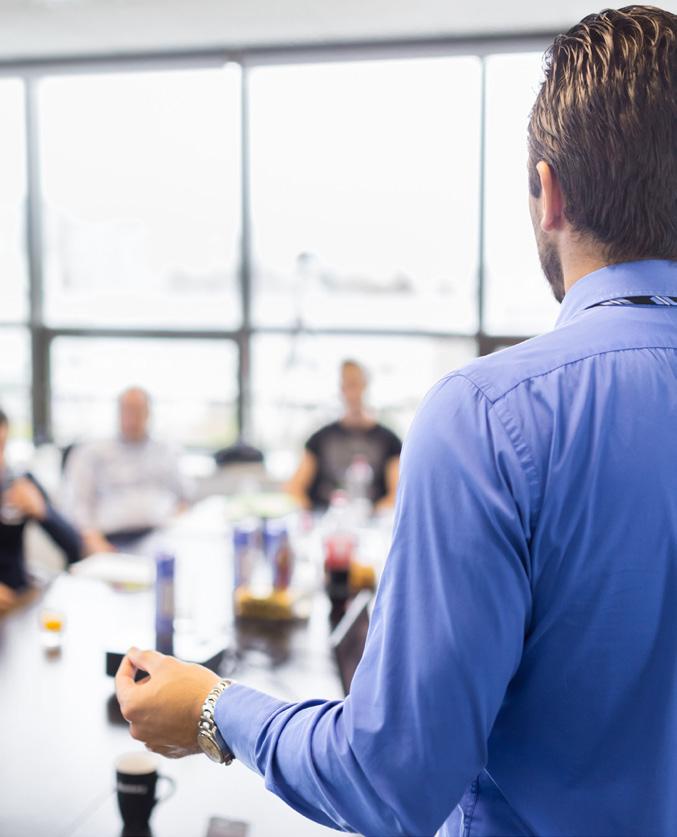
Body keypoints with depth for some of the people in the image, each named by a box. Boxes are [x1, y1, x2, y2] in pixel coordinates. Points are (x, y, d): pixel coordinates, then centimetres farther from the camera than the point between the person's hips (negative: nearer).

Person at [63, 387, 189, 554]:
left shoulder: (165, 453, 26)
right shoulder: (93, 453, 17)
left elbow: (182, 499, 27)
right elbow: (77, 501, 7)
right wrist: (94, 539, -10)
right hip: (116, 538, -3)